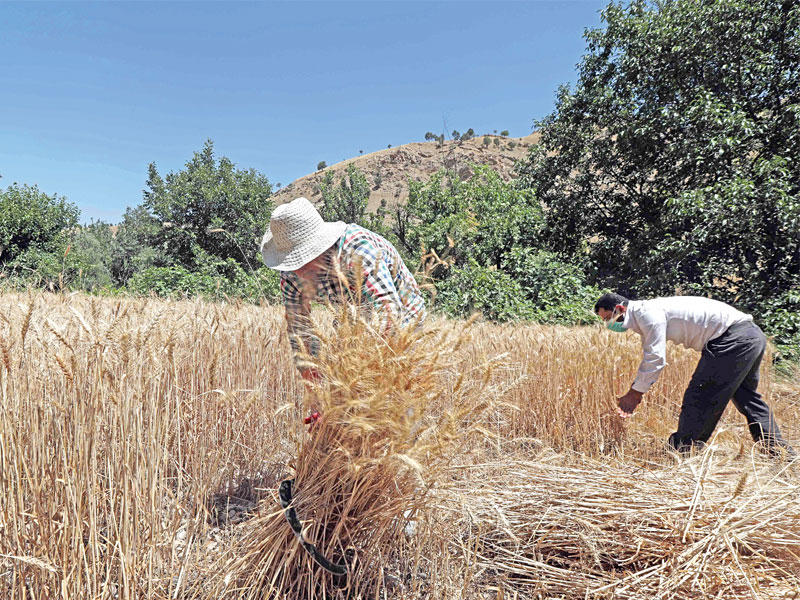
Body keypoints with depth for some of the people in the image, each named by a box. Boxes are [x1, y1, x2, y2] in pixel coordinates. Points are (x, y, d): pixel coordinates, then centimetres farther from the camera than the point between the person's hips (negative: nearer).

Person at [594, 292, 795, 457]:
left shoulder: (646, 312, -13)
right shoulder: (646, 316, 17)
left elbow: (656, 358, -18)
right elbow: (649, 358, 25)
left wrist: (636, 392, -9)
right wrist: (634, 391, 22)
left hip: (733, 340, -11)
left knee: (700, 397, -5)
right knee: (746, 397, 22)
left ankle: (681, 453, 3)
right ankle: (781, 452, 31)